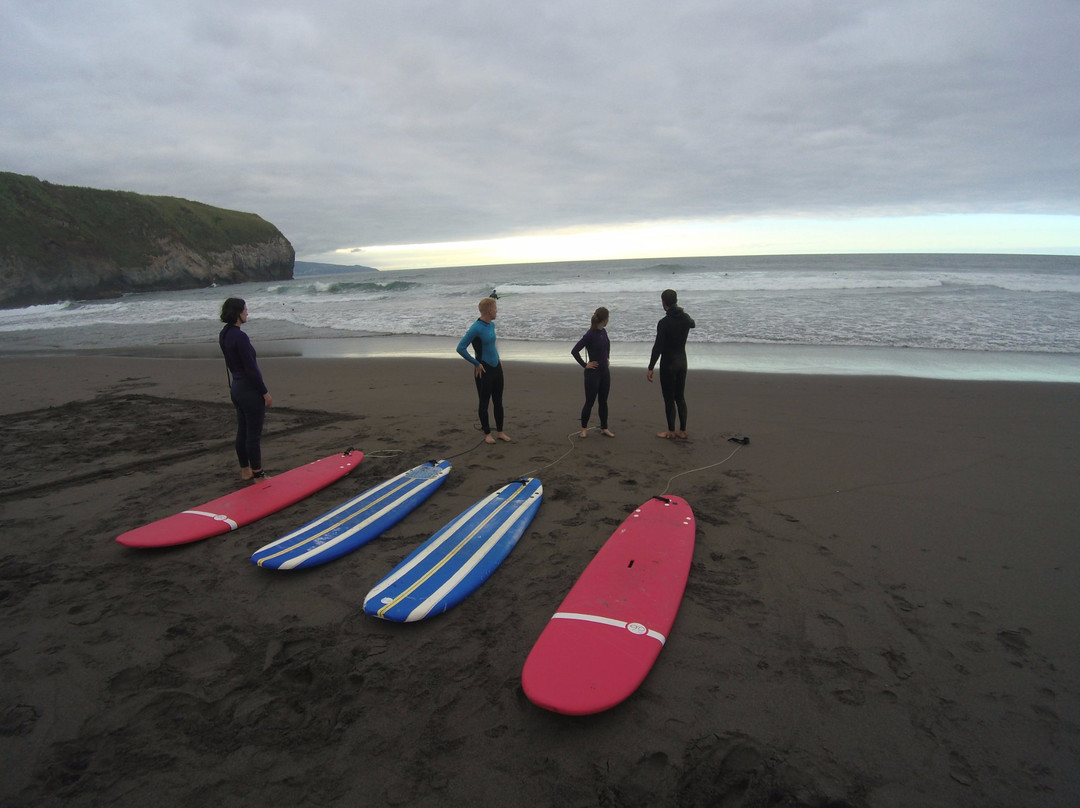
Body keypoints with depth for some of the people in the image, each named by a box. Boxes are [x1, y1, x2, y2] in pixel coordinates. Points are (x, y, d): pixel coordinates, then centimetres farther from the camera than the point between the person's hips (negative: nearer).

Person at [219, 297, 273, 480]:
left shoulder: (224, 335, 7)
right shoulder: (240, 337, -21)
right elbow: (251, 368, -20)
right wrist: (265, 393, -14)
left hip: (236, 387, 9)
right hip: (250, 390, -9)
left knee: (242, 431, 17)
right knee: (254, 434, 0)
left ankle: (245, 471, 28)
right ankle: (258, 475, 9)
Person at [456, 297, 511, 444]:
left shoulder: (491, 325, 5)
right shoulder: (476, 328, -19)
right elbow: (461, 348, -21)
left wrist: (497, 357, 13)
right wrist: (476, 363, -15)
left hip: (496, 368, 7)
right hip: (484, 370, -7)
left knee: (498, 401, 14)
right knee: (484, 403, 6)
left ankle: (500, 432, 25)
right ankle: (487, 434, 19)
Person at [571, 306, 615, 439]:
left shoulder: (603, 331, 4)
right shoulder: (590, 335, -20)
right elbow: (574, 351, -22)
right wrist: (585, 364, -15)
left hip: (605, 371, 7)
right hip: (593, 373, -7)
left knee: (603, 401, 13)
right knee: (590, 402, 3)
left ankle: (604, 428, 23)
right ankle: (584, 428, 18)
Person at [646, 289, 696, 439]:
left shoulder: (664, 322, -19)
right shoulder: (685, 318, 2)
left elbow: (658, 347, -20)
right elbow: (693, 324, 28)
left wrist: (650, 368, -15)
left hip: (668, 363, -7)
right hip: (682, 361, 7)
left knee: (669, 398, 3)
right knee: (680, 397, 13)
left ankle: (671, 432, 10)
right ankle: (682, 431, 17)